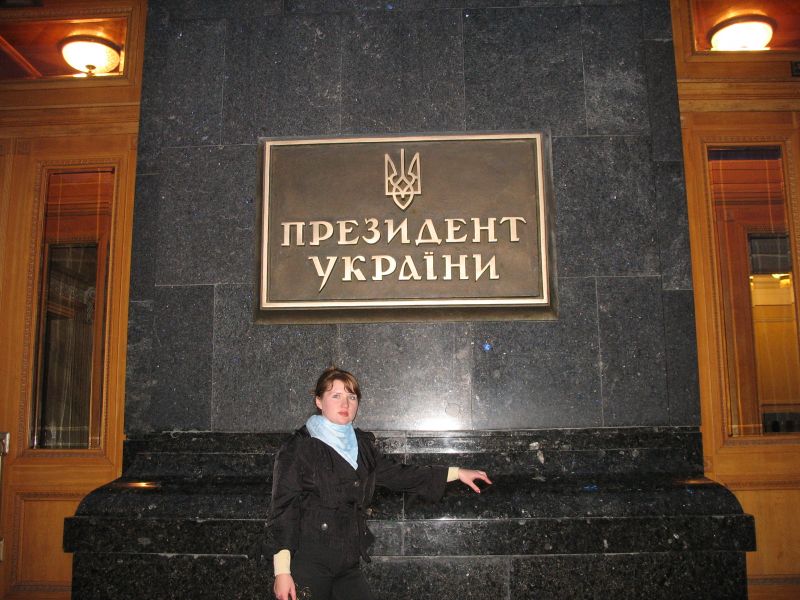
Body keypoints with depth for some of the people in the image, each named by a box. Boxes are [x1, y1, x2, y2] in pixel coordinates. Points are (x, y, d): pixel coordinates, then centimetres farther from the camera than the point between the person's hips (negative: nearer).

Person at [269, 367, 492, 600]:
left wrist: (456, 473, 15)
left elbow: (397, 474, 16)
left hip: (348, 564, 5)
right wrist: (282, 572, -15)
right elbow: (283, 509, -10)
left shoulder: (362, 444, 10)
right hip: (308, 564, -5)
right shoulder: (298, 447, -8)